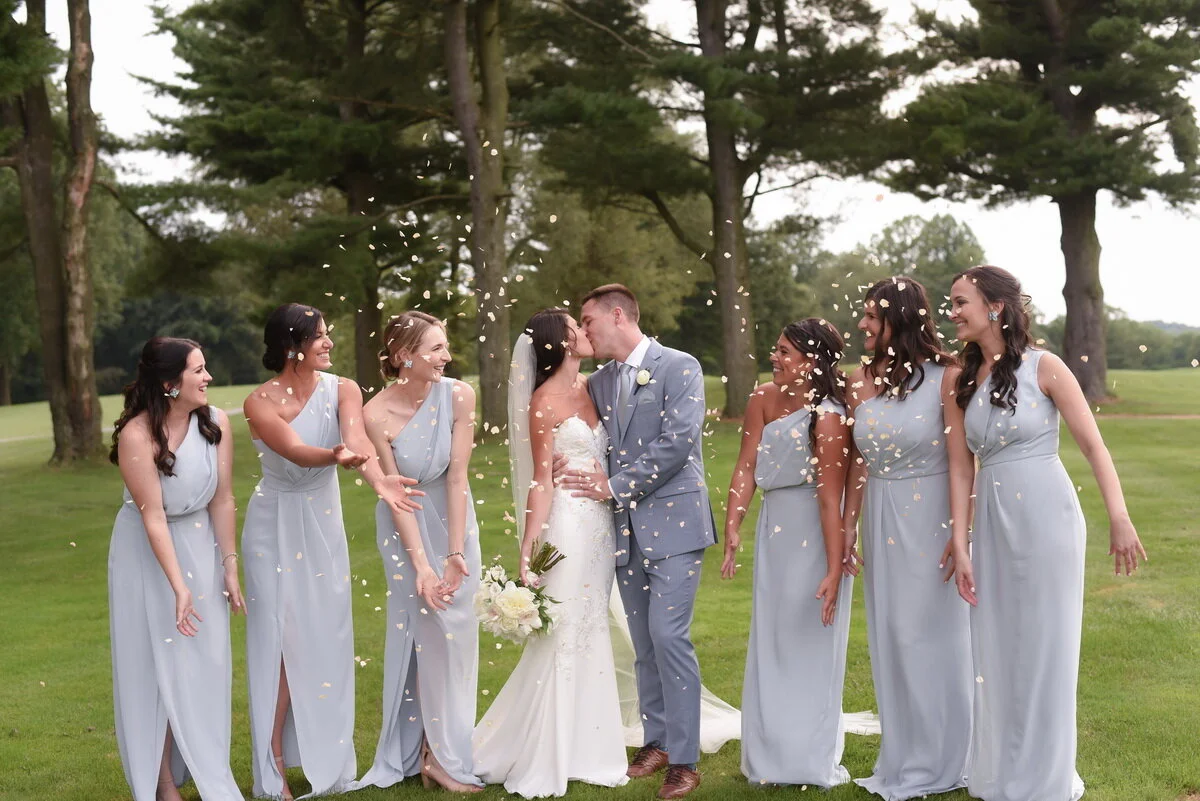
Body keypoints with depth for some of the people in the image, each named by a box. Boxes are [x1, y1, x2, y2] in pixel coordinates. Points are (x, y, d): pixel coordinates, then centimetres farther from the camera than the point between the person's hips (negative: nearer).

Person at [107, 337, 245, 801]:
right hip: (147, 552, -4)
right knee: (160, 663, 2)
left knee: (206, 659, 7)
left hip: (201, 544, 4)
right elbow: (153, 516, -21)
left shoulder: (215, 423, -12)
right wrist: (178, 585, -22)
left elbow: (222, 499, -6)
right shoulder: (137, 435, -23)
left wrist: (230, 567, -5)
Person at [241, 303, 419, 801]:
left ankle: (325, 758, 23)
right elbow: (296, 452, -32)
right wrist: (335, 456, -53)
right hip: (276, 527, -3)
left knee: (326, 636, 9)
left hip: (325, 523, 3)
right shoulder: (261, 403, -14)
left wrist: (378, 479, -48)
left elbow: (357, 438, -27)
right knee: (282, 638, -3)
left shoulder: (342, 391, -8)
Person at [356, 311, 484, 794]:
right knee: (428, 628, -2)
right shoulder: (377, 415, -21)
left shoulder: (458, 396, -18)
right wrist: (421, 564, -19)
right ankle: (440, 756, 11)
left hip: (453, 517, 3)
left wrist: (455, 552, -20)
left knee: (456, 629, 5)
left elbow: (457, 475, -17)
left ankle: (441, 750, 19)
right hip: (406, 524, -2)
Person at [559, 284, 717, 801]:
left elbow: (678, 441, -15)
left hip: (672, 523, -6)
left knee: (669, 636, -10)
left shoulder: (679, 368, -5)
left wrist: (617, 485, -15)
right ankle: (656, 741, 23)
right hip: (625, 527, 6)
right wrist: (593, 481, -7)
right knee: (644, 641, 11)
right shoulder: (598, 383, 15)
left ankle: (683, 759, -2)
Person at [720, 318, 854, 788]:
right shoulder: (765, 398, -2)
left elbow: (830, 498, -23)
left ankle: (812, 760, 18)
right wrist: (732, 529, -10)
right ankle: (772, 758, 26)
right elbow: (746, 467, -2)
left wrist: (834, 571, -24)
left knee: (810, 644, 3)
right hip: (773, 528, 7)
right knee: (770, 644, 13)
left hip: (814, 534, -6)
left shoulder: (828, 418, -20)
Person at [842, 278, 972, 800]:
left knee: (934, 633, 5)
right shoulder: (861, 380, 3)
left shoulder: (944, 377, -12)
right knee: (891, 638, 11)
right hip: (883, 518, 5)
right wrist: (848, 530, 8)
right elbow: (858, 462, 8)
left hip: (932, 515, -5)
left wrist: (960, 532, -18)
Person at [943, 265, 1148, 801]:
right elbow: (960, 467, 3)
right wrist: (960, 547, -1)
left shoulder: (1043, 368, -8)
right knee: (996, 650, 11)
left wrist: (1120, 519, -16)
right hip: (992, 522, 5)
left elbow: (1093, 444, -9)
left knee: (1044, 646, 5)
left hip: (1046, 515, -4)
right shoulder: (957, 382, 4)